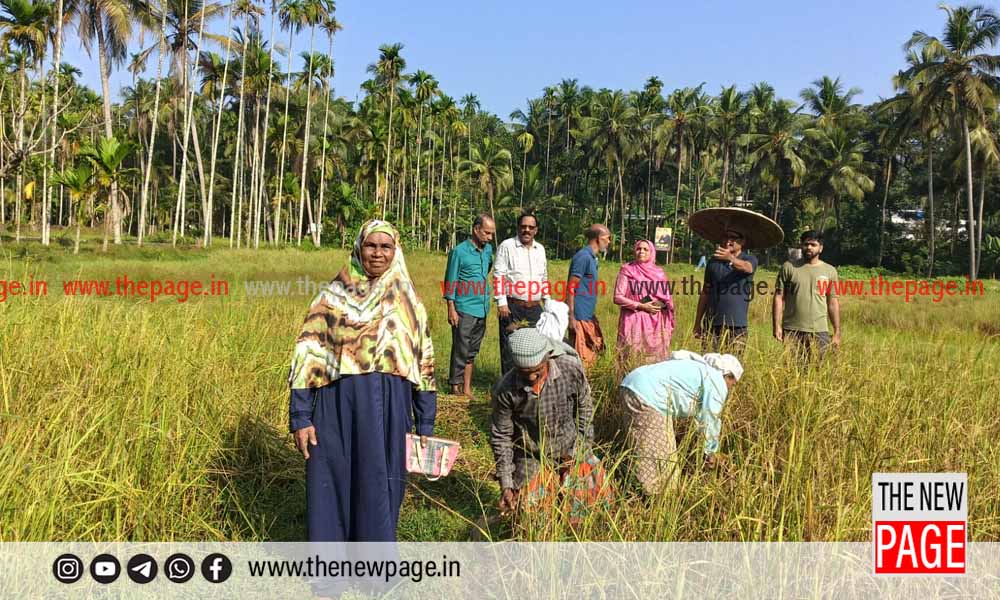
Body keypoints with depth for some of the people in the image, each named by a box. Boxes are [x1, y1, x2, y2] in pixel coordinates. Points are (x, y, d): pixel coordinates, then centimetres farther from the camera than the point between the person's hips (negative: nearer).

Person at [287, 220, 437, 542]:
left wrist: (425, 425, 6)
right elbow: (307, 357, -1)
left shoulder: (409, 303, 7)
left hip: (389, 412, 1)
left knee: (380, 492, 9)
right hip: (338, 409, -1)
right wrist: (300, 417, -7)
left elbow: (424, 365, 8)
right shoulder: (333, 296, 1)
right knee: (333, 488, 6)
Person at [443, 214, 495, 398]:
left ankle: (467, 389, 18)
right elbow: (450, 283, -7)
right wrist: (451, 309, -11)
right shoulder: (459, 251, -8)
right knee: (461, 351, -2)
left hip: (482, 309, 6)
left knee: (472, 351, 11)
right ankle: (456, 388, 7)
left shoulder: (488, 249, 10)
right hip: (464, 310, -6)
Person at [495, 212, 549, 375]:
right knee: (510, 346, -2)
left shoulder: (540, 249, 14)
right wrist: (502, 303, -14)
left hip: (535, 307, 5)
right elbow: (499, 276, -7)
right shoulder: (507, 246, -2)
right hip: (512, 306, -5)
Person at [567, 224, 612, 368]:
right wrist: (571, 317, -20)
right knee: (582, 357, -5)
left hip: (589, 316, 10)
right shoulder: (583, 257, -14)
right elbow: (571, 288, -17)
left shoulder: (592, 257, 14)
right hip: (580, 317, -10)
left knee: (592, 353, 12)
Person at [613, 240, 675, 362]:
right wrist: (641, 306, -12)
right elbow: (618, 297, -5)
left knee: (656, 357, 1)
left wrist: (661, 304, -7)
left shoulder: (658, 272, 11)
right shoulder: (627, 270, 2)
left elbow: (667, 298, 16)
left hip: (656, 321, 3)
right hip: (634, 320, -3)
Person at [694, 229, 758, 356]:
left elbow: (746, 267, -23)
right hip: (712, 324, 2)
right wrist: (697, 323, 11)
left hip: (737, 326, -2)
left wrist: (730, 257, -45)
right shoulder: (714, 262, 10)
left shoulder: (750, 260, 3)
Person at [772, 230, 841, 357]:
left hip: (819, 332, 1)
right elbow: (779, 297, 1)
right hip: (792, 331, -1)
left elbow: (833, 303, 10)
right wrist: (777, 326, -7)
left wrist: (837, 332, 6)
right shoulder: (788, 267, 4)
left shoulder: (830, 271, 9)